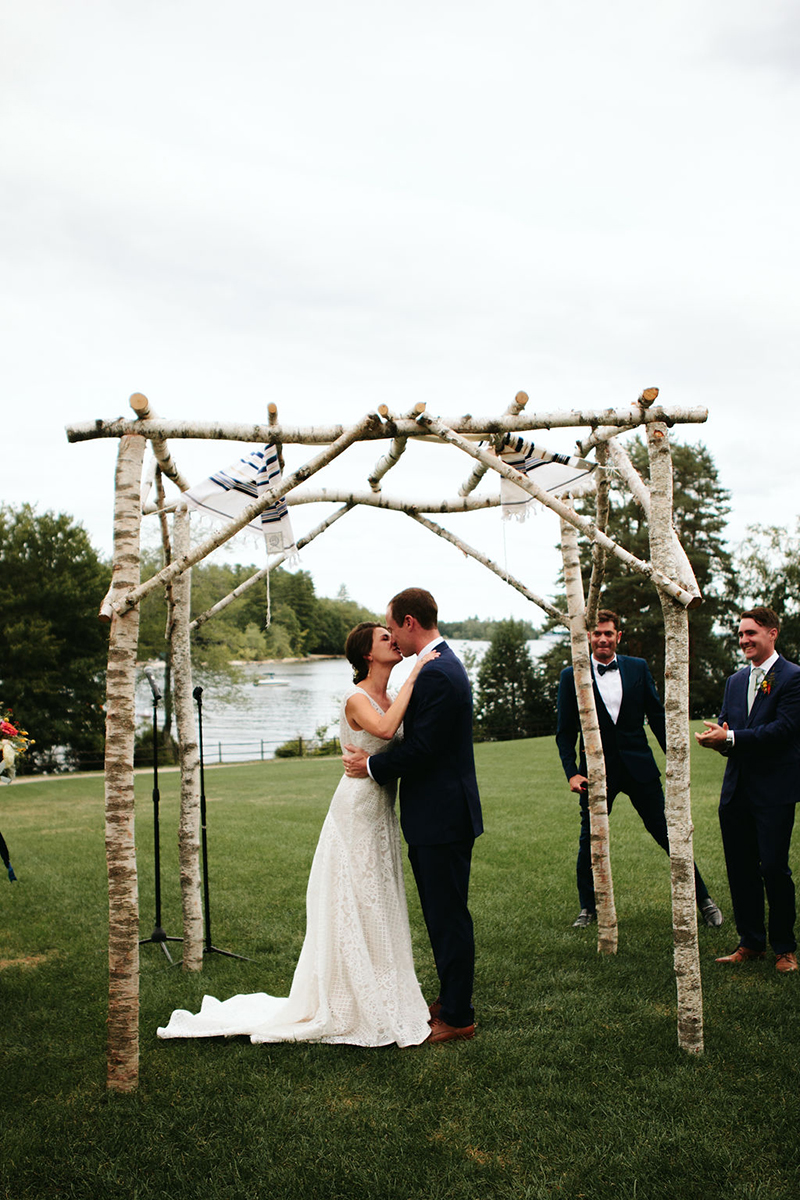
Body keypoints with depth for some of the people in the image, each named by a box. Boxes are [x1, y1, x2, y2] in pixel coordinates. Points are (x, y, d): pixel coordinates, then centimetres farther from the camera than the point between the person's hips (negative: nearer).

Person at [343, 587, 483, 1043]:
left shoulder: (437, 675, -21)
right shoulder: (444, 664, 13)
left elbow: (420, 748, -23)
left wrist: (371, 766, -10)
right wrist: (376, 760, 12)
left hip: (442, 818, -11)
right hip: (441, 814, 11)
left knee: (449, 916, 0)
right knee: (443, 913, 20)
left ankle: (458, 1017, 12)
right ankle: (453, 998, 33)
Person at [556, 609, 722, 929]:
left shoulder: (638, 668, 4)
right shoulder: (572, 676, -1)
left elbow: (657, 716, 8)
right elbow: (565, 732, 1)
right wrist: (571, 772, -8)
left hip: (639, 766, 1)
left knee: (667, 833, 4)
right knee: (590, 841, 8)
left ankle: (703, 899, 19)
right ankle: (588, 907, 26)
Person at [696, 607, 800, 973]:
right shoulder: (734, 681, 15)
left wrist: (730, 737, -19)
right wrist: (716, 735, -9)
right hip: (736, 789, 6)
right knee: (740, 869, 10)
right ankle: (750, 943, 22)